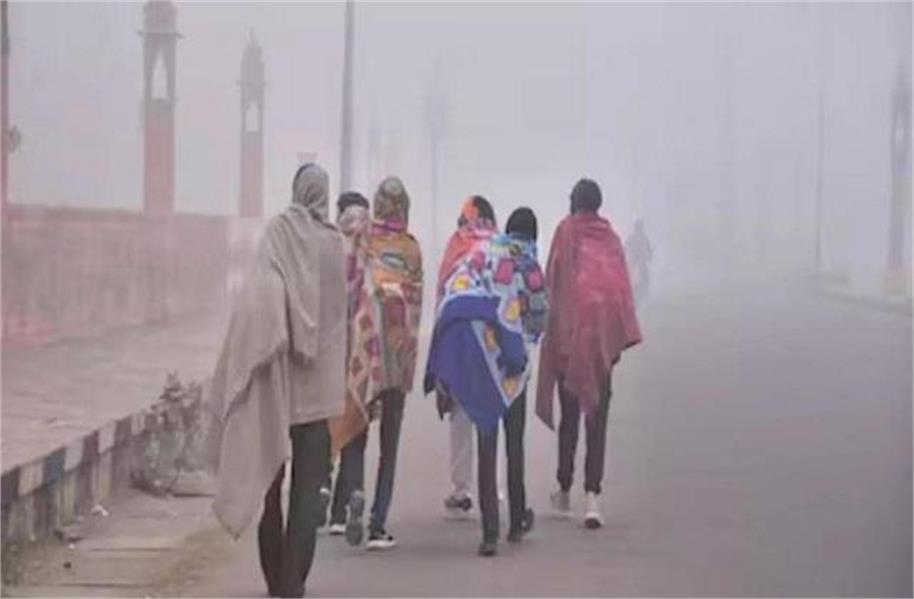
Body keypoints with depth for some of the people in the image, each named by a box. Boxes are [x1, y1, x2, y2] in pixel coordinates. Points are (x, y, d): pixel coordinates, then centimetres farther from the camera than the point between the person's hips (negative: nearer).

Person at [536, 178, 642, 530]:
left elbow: (553, 281, -4)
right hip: (604, 336, 1)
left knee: (569, 415, 12)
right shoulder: (610, 236, 6)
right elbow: (622, 286, 5)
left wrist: (555, 332, 2)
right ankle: (592, 495, -11)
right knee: (597, 418, 0)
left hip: (570, 332, -1)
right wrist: (619, 340, 8)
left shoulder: (566, 231, 0)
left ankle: (564, 491, 20)